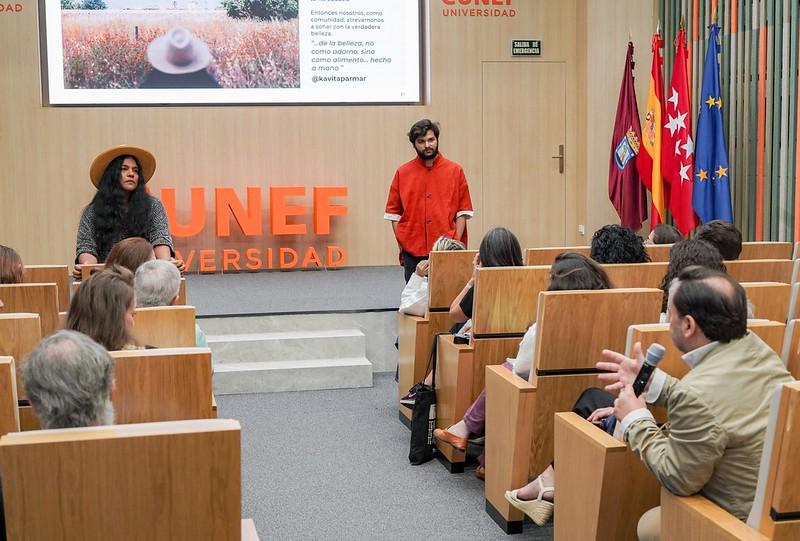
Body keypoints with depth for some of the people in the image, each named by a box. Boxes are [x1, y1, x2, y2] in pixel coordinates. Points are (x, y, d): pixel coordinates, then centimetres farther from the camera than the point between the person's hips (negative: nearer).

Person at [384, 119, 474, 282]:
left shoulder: (455, 171, 4)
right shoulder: (402, 173, 6)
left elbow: (463, 212, 4)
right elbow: (394, 213, 8)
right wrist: (401, 244, -1)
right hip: (412, 252, 1)